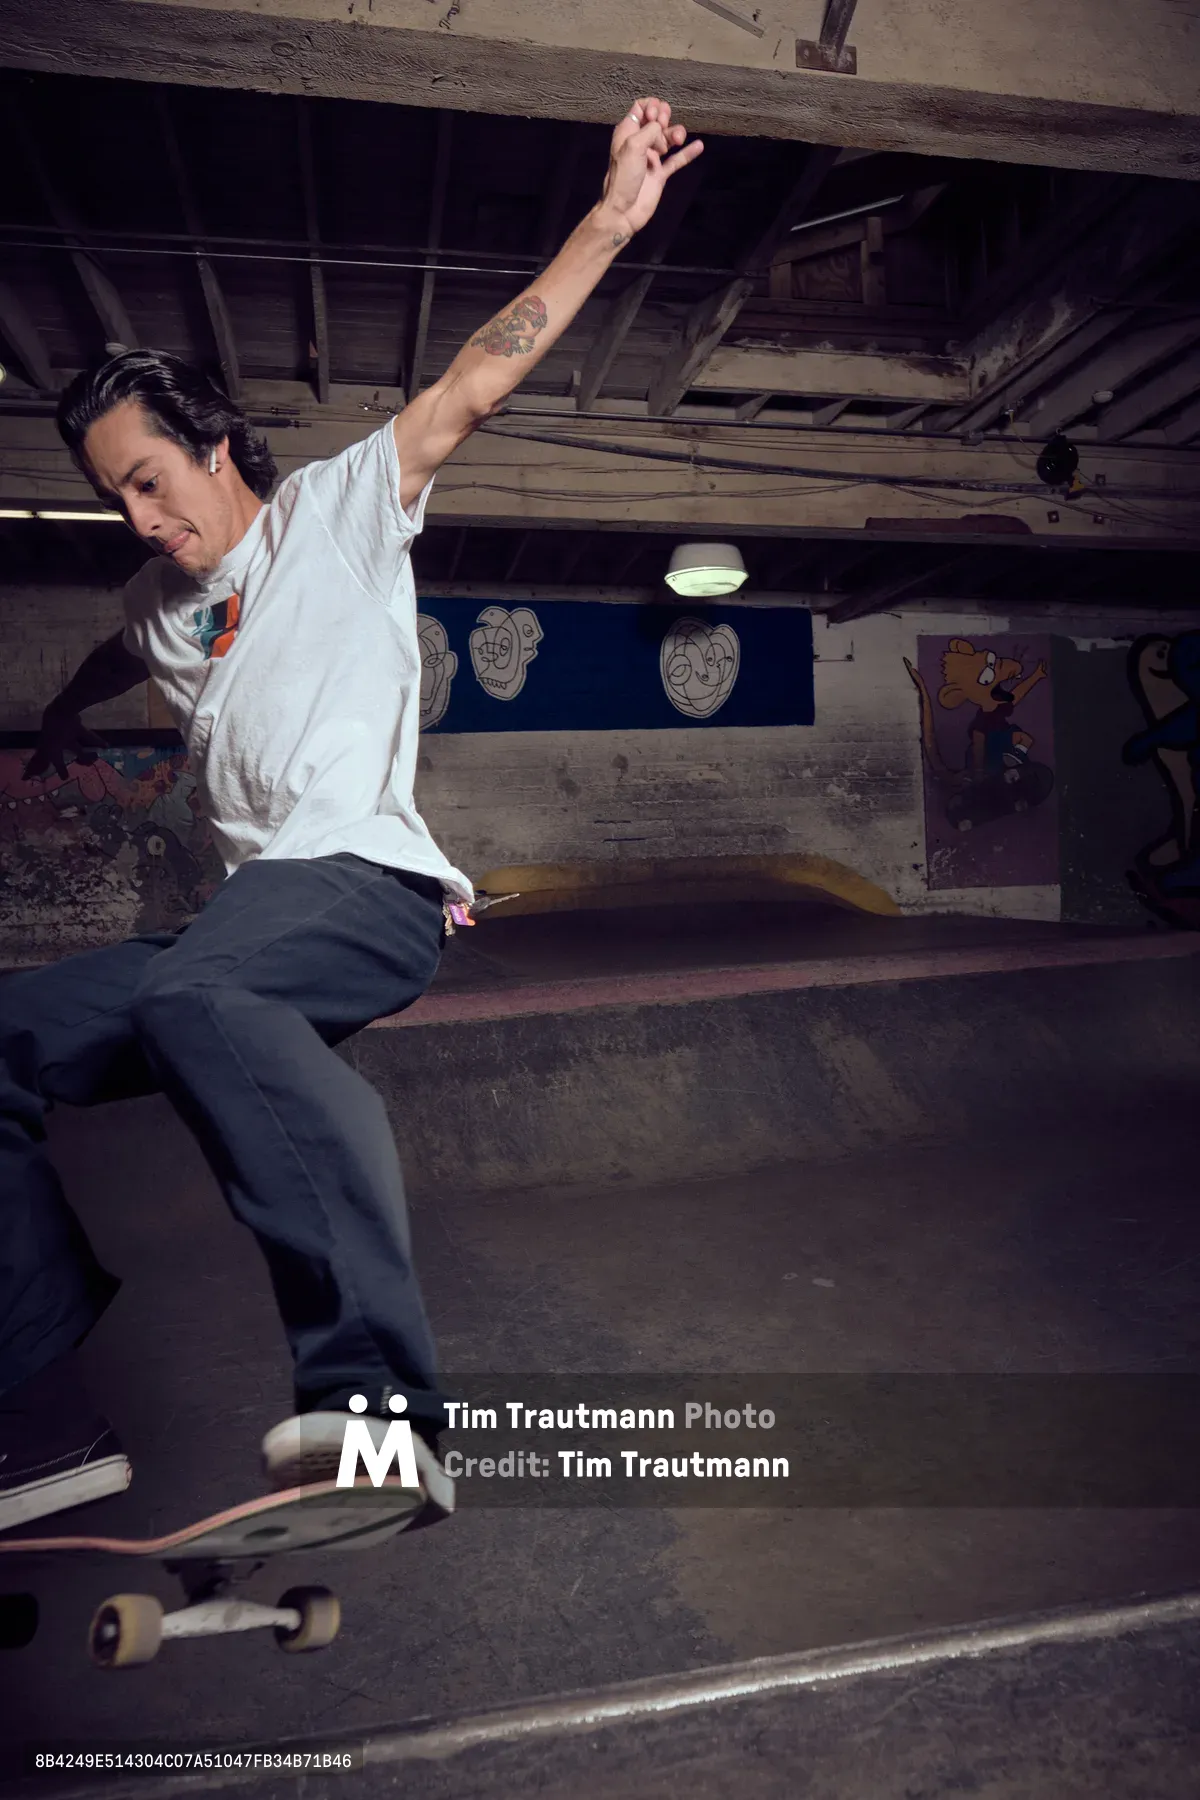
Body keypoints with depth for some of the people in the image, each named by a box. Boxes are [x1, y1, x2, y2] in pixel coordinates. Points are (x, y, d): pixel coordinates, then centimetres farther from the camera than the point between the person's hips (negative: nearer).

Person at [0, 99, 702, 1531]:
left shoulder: (335, 512, 10)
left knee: (196, 995, -40)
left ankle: (378, 1396, -53)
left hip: (362, 885, -7)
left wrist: (611, 220, -3)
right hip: (241, 918, 8)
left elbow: (475, 385, 2)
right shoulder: (162, 602, 28)